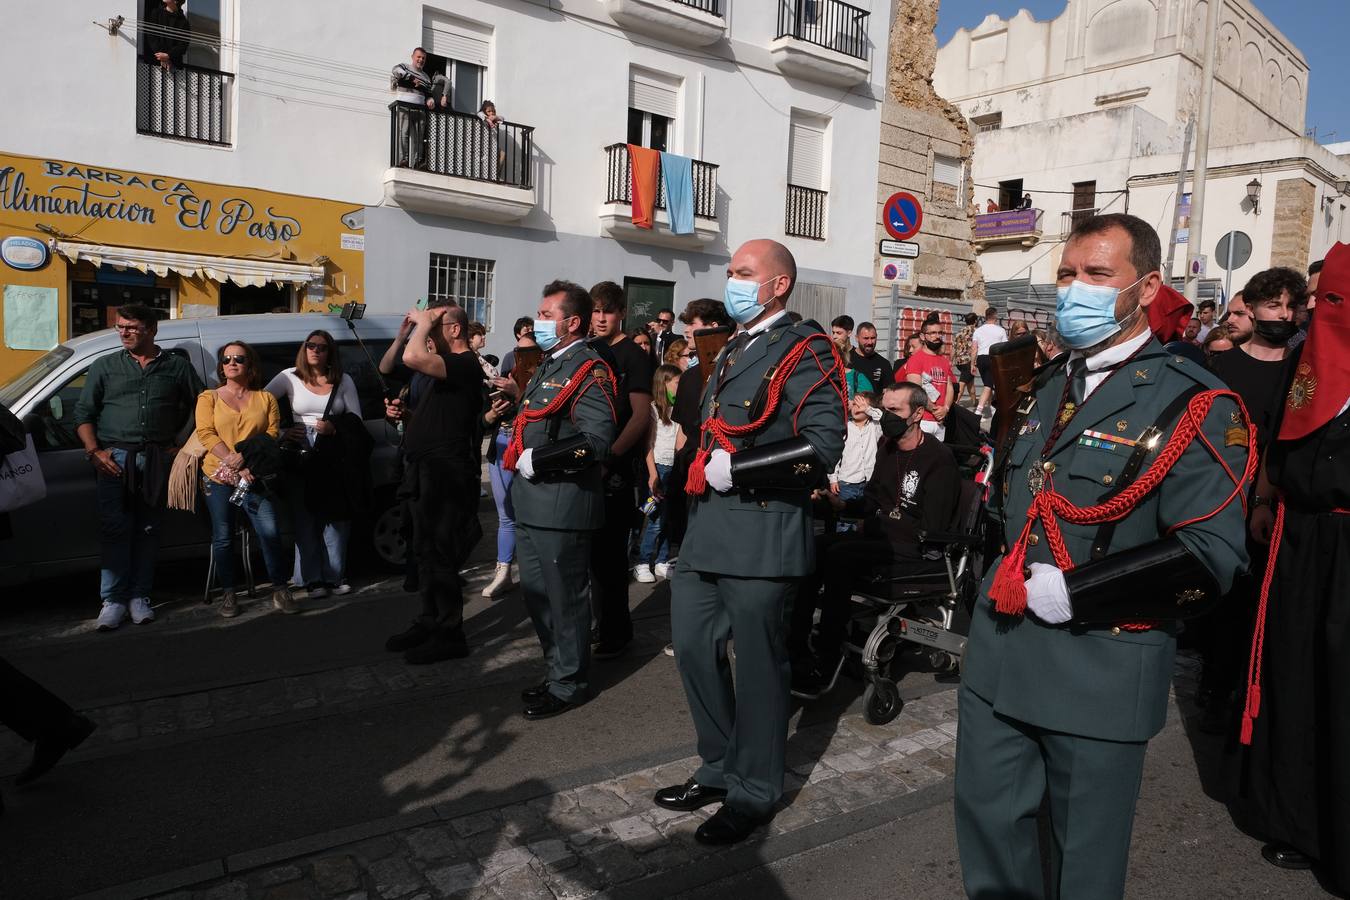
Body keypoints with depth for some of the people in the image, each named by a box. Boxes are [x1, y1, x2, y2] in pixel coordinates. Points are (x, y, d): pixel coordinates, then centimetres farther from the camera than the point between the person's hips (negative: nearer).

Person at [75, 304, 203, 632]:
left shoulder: (177, 366, 9)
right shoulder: (104, 366, 11)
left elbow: (201, 404, 13)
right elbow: (83, 413, 9)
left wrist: (185, 442, 5)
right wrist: (94, 451, -4)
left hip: (157, 458, 0)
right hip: (115, 457, 0)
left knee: (147, 530, 5)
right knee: (114, 529, -4)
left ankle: (139, 595, 13)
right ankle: (113, 599, 2)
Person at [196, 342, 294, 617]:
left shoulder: (266, 399, 11)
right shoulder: (209, 398, 9)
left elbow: (272, 435, 1)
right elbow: (205, 434, -4)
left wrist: (246, 458, -16)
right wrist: (234, 462, -17)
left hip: (254, 478, 0)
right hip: (217, 477, 0)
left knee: (270, 532, -12)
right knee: (223, 538, 2)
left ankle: (280, 590, -1)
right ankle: (228, 594, 15)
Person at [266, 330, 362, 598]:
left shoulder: (344, 382, 9)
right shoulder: (290, 377, 6)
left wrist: (334, 429, -11)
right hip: (301, 455, -1)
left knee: (336, 516, 1)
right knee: (305, 518, -1)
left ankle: (335, 575, 11)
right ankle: (312, 578, 6)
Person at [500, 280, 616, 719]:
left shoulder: (589, 370, -14)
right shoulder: (550, 366, 17)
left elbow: (596, 440, -25)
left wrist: (538, 461, -22)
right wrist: (518, 396, 13)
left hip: (562, 505, -10)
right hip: (532, 502, 10)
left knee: (564, 598, 2)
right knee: (536, 594, 19)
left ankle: (569, 683, 18)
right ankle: (558, 670, 34)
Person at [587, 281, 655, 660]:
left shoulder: (633, 356, -6)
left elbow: (641, 416, -13)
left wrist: (608, 459, -19)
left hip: (615, 470, -6)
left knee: (608, 553, -1)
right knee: (593, 551, 13)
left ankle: (614, 634, 12)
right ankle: (599, 624, 27)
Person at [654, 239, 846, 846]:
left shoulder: (804, 351, -9)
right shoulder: (732, 353, 18)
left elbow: (823, 444, -20)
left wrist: (735, 470, -19)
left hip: (762, 533, -9)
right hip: (707, 528, 9)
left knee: (757, 661, 4)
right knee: (693, 646, 15)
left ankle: (753, 792, 23)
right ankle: (721, 768, 34)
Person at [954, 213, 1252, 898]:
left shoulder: (1191, 404, -11)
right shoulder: (1047, 386, 11)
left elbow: (1208, 556, -18)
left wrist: (1072, 592, -20)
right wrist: (1008, 576, 10)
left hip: (1101, 669, -6)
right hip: (1000, 649, 6)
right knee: (985, 815, 19)